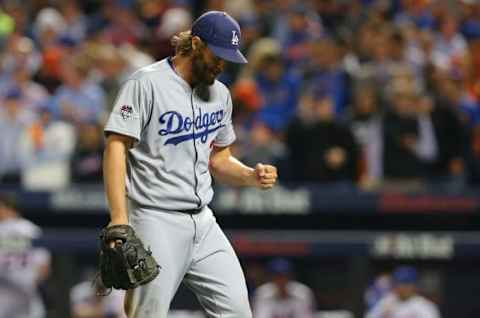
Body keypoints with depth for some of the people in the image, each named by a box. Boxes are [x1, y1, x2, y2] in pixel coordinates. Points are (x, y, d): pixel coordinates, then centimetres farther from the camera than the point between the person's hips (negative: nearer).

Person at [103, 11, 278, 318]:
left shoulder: (220, 94, 13)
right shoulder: (147, 84, -8)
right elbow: (116, 146, -14)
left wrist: (252, 176, 0)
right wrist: (119, 220, -23)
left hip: (203, 221, 7)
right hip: (156, 221, -7)